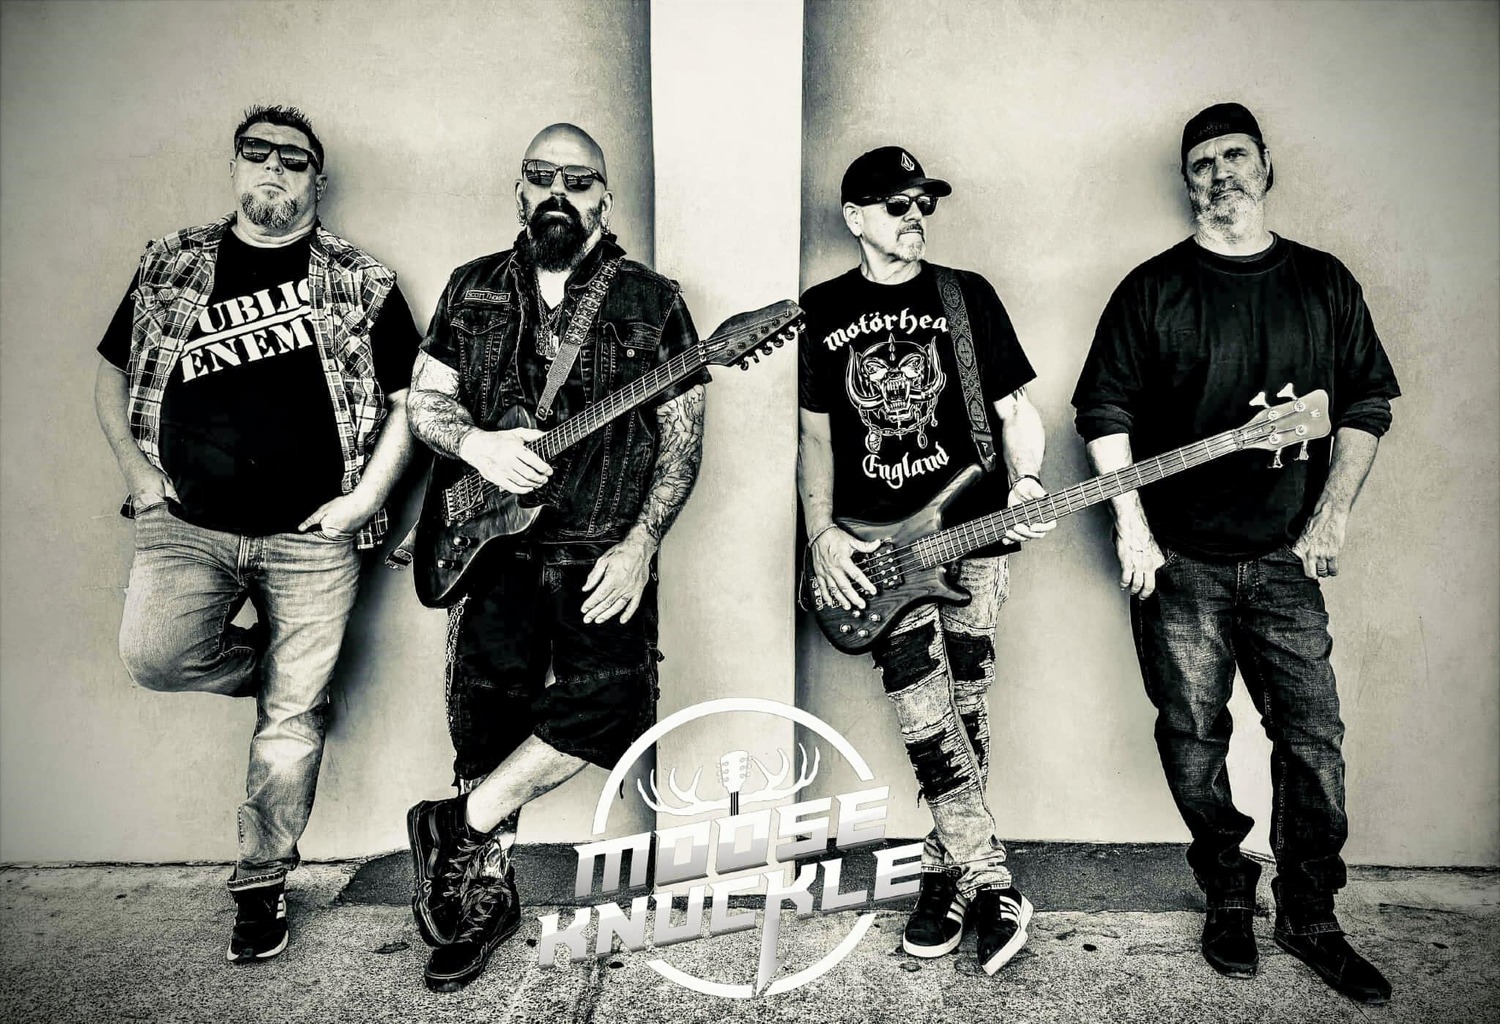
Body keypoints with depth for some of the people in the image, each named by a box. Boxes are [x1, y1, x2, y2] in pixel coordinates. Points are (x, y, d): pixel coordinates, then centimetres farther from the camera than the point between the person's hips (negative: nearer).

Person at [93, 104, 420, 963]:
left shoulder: (360, 281, 4)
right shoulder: (171, 267, 11)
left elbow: (411, 399, 4)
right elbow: (112, 375, 18)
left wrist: (364, 499, -6)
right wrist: (139, 475, 5)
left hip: (311, 536, -2)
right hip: (188, 526, 3)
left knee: (290, 719, 0)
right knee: (154, 654, -21)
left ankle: (263, 884, 20)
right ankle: (271, 668, 12)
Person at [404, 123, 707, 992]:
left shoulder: (652, 300, 6)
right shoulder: (474, 289, 14)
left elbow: (683, 436, 2)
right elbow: (425, 397, 15)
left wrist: (640, 545, -10)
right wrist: (475, 442, -9)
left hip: (603, 551, -1)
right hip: (494, 541, 2)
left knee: (615, 688, -21)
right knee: (490, 678, -12)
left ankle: (465, 824, 1)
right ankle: (489, 887, 11)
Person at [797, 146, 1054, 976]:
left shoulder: (966, 296, 6)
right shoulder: (821, 311, 9)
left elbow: (1015, 408, 7)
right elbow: (814, 434, 10)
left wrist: (1024, 484, -13)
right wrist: (821, 535, -2)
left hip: (971, 534, 0)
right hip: (873, 547, 0)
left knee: (960, 714, 4)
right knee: (928, 719, -11)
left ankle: (945, 876, 20)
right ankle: (988, 884, -1)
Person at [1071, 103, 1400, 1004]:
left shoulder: (1324, 282, 10)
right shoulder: (1154, 288, 2)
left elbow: (1368, 401, 12)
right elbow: (1104, 407, -1)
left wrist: (1335, 507, 0)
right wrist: (1132, 526, -8)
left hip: (1287, 558, 2)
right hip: (1179, 560, -2)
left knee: (1314, 737, 2)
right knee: (1194, 735, 3)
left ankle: (1309, 915, 20)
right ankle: (1228, 896, 23)